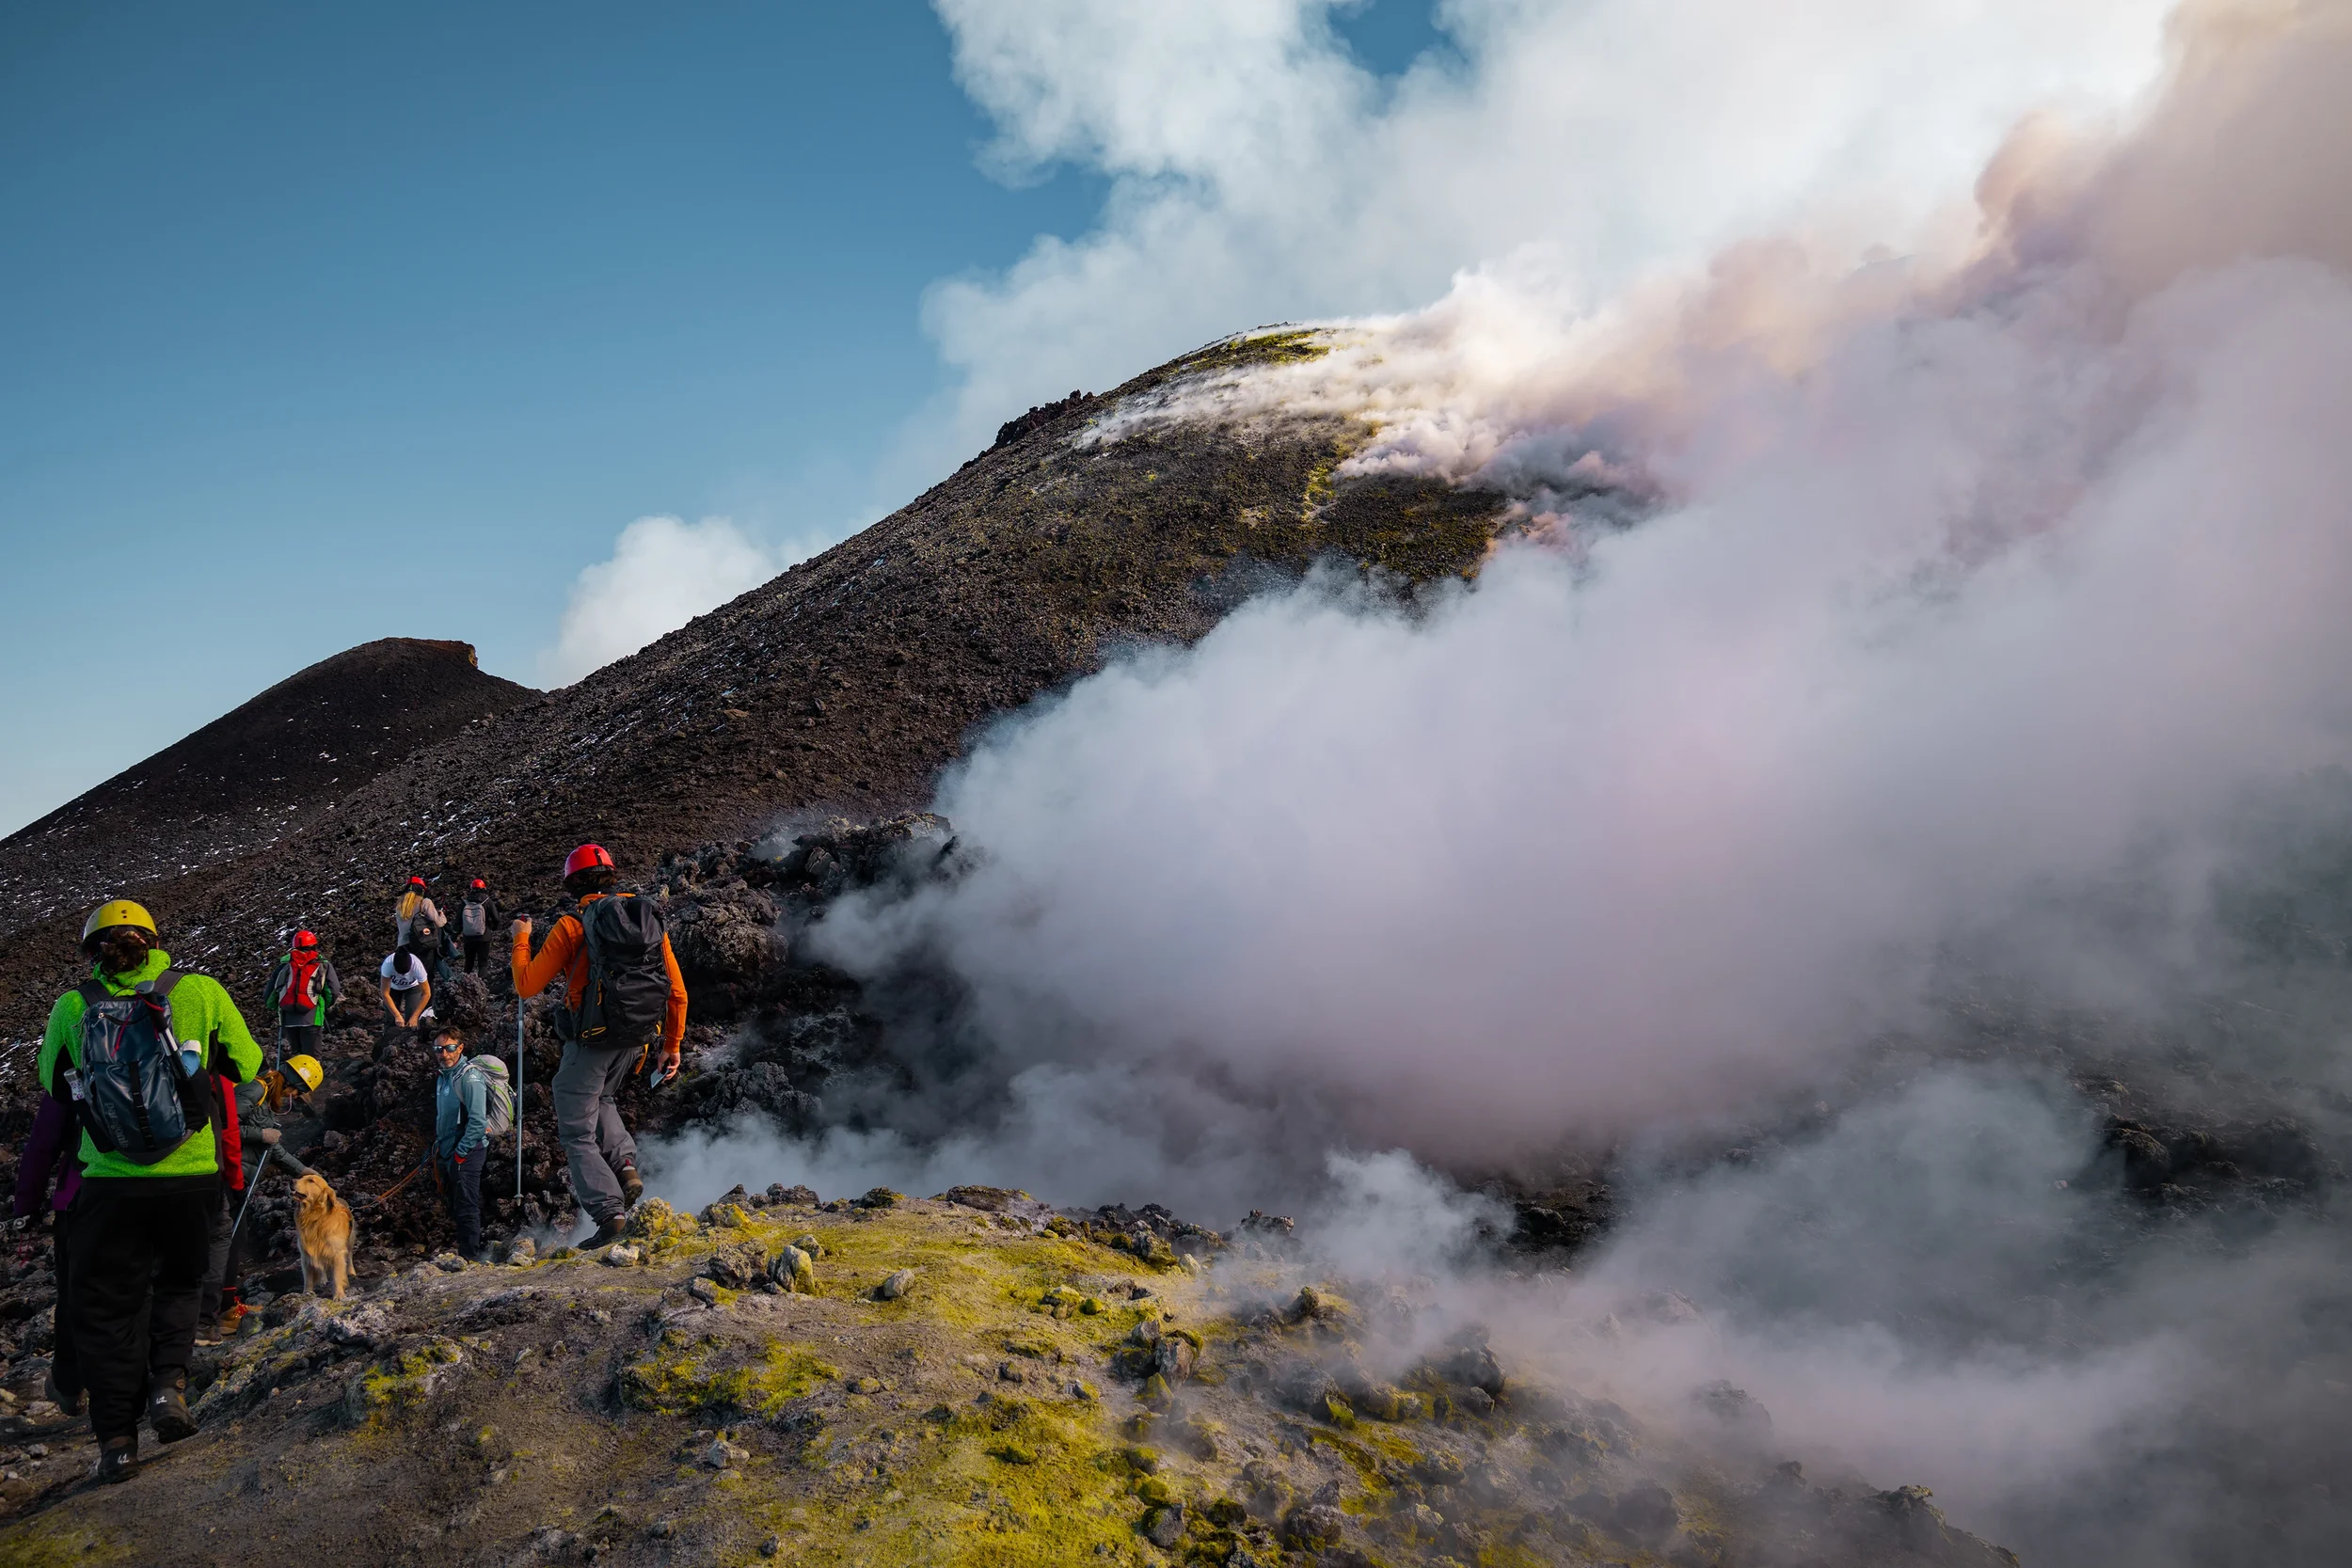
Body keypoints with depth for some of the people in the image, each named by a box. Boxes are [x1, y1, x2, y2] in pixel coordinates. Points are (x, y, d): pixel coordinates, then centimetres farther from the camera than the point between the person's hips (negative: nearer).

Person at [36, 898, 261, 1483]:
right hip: (191, 1176, 0)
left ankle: (117, 1436, 11)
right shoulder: (200, 991, -3)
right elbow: (248, 1066, 8)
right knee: (178, 1281, 24)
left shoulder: (73, 1006, 0)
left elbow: (52, 1083, 17)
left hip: (110, 1181, 0)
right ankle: (169, 1379, 4)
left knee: (106, 1303, 13)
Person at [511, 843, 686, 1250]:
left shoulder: (571, 926, -5)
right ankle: (625, 1165, 10)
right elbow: (677, 993, 8)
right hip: (637, 1039, 5)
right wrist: (672, 1045, 18)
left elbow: (527, 985, -2)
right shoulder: (650, 919, 7)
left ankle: (607, 1210, -8)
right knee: (600, 1099, 31)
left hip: (591, 1039, -5)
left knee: (577, 1132, 5)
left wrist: (520, 940, 15)